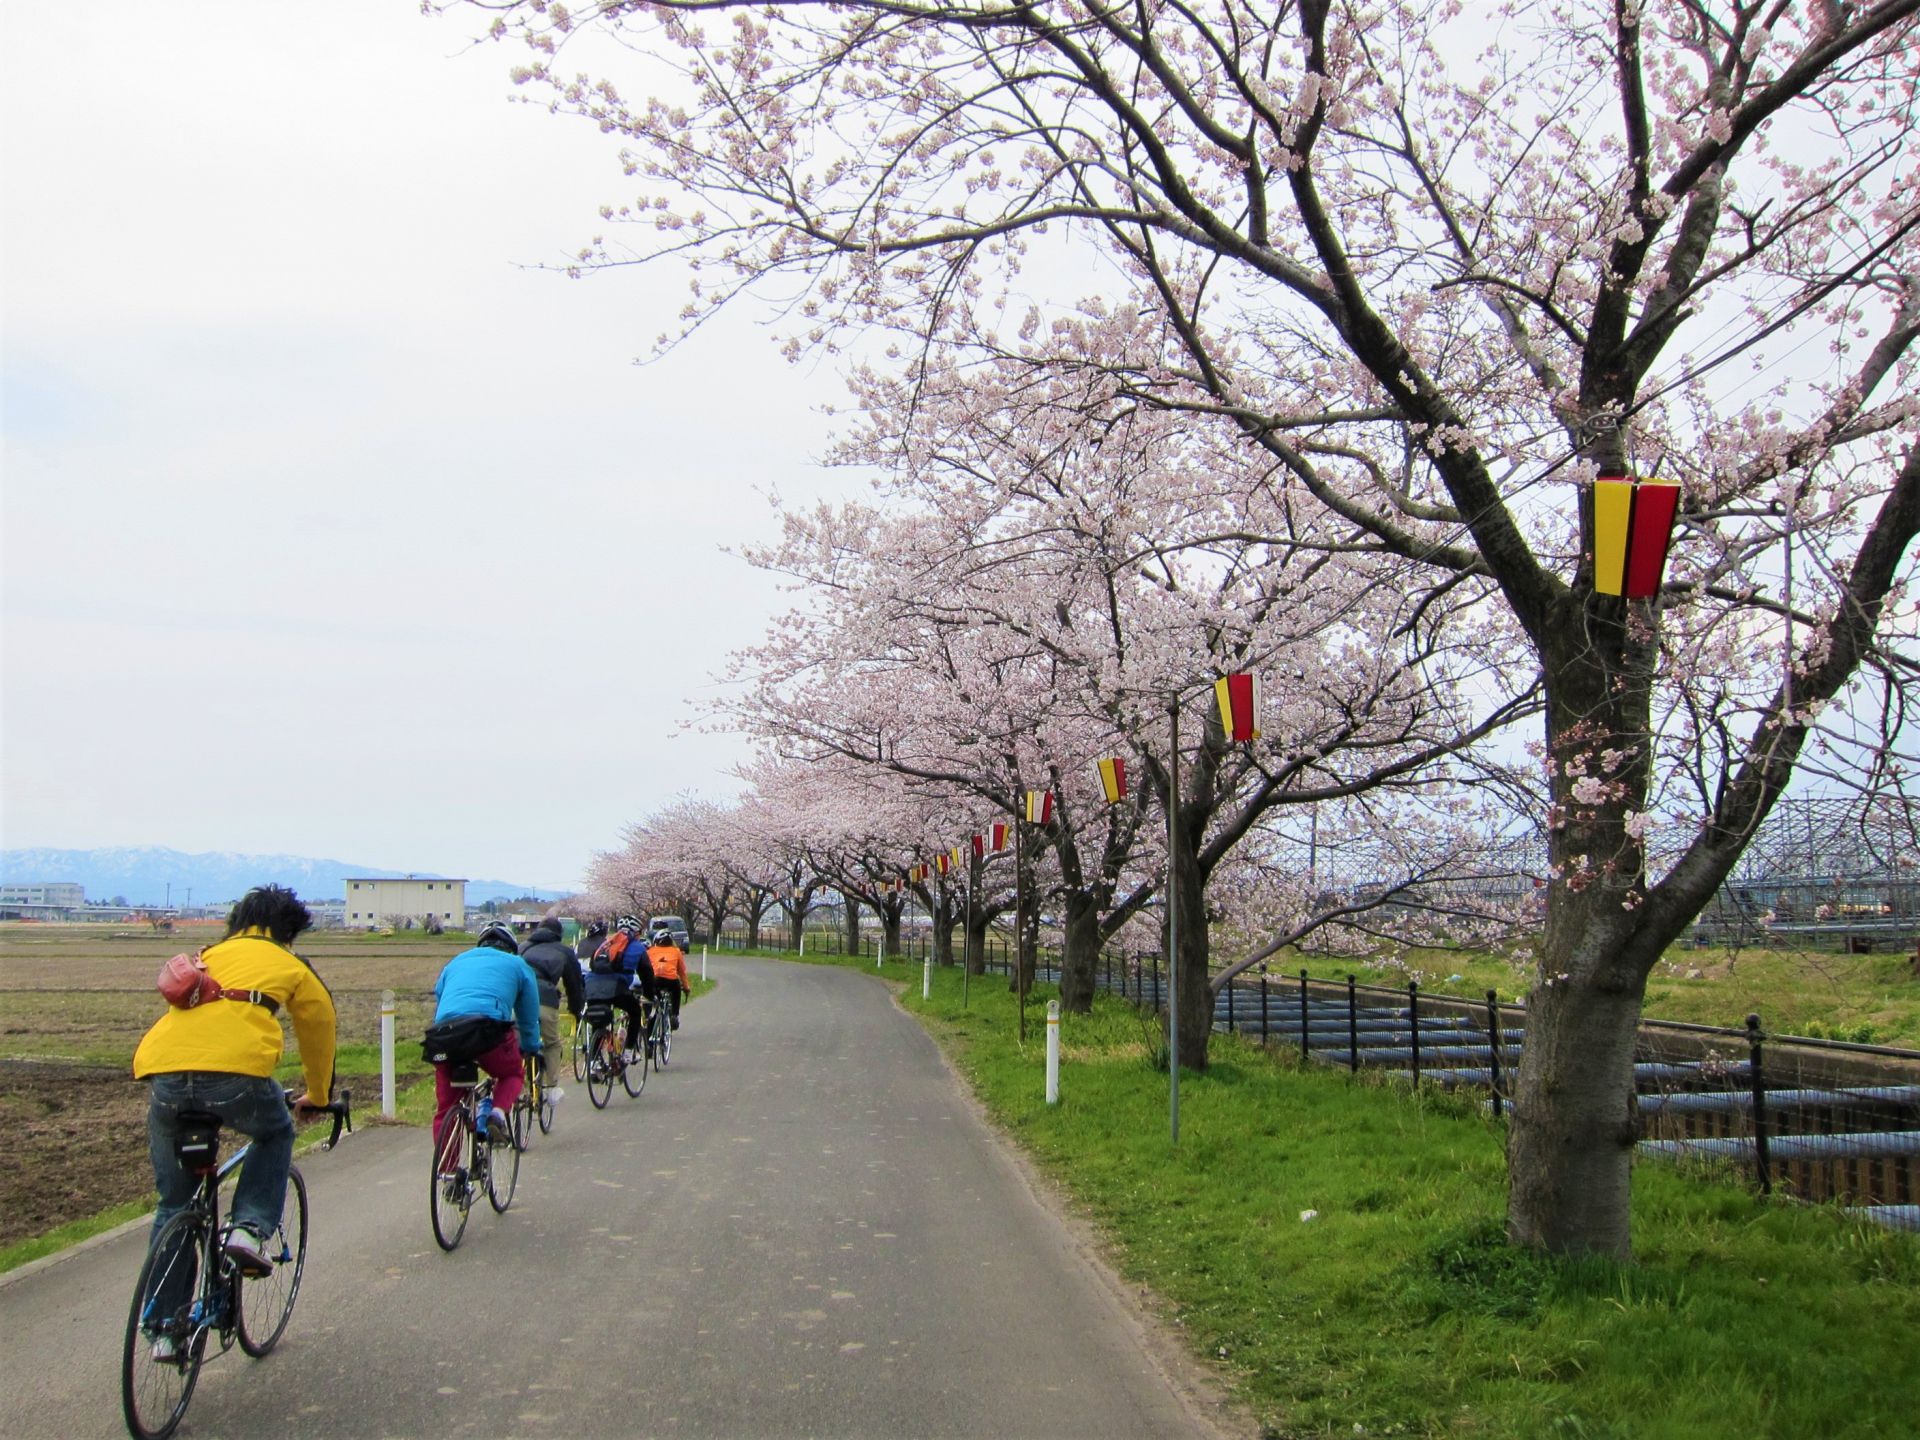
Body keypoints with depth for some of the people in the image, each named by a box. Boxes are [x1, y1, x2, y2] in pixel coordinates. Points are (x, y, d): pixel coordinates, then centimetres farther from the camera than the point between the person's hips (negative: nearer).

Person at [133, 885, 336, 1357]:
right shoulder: (292, 966, 22)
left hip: (161, 1074, 4)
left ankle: (165, 1327, 18)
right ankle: (249, 1229, 10)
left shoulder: (208, 956, 33)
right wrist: (316, 1099, 50)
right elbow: (319, 1031, 33)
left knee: (173, 1204, 19)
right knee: (276, 1133, 30)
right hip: (234, 1071, -4)